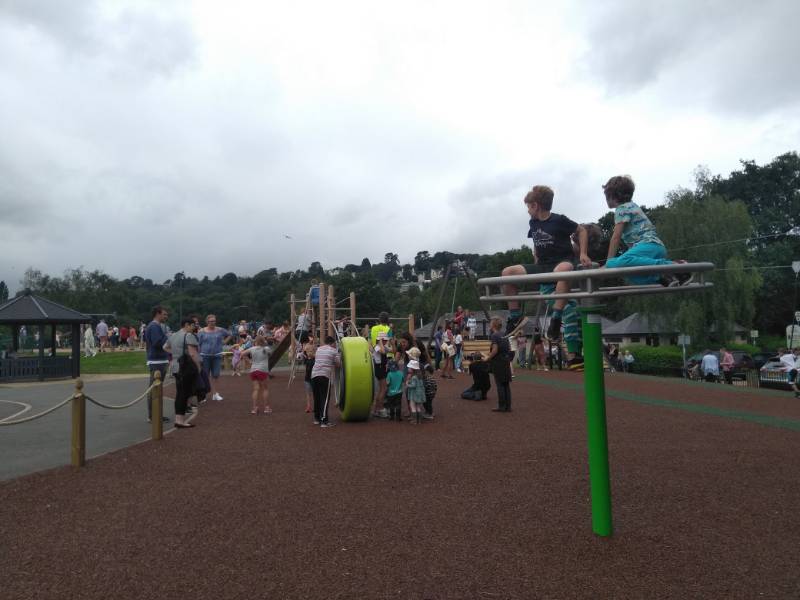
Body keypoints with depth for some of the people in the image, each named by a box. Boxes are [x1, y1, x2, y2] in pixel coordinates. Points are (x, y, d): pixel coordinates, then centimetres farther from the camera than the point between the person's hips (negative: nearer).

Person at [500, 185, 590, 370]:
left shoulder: (559, 220, -9)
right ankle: (515, 316, -1)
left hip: (563, 263, -6)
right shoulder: (534, 223, 10)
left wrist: (583, 254, -8)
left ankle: (556, 317, -36)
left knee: (562, 269, -44)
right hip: (543, 268, 7)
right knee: (508, 272, -10)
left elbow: (581, 231, 2)